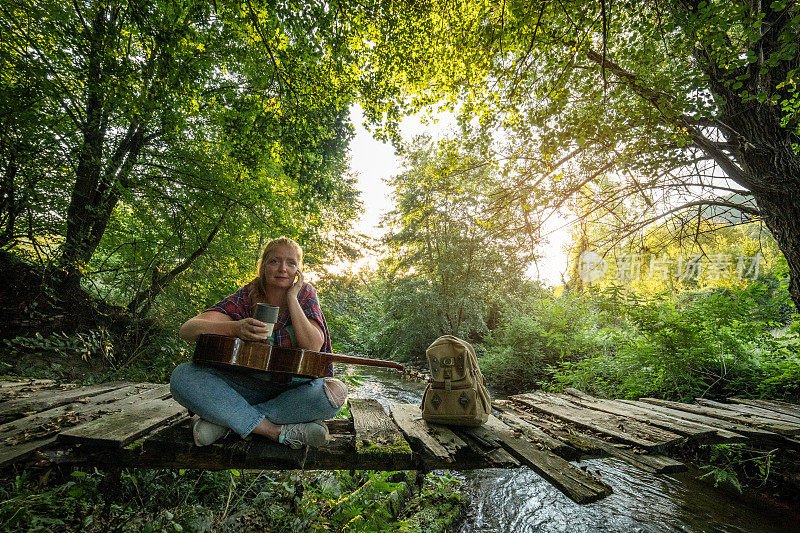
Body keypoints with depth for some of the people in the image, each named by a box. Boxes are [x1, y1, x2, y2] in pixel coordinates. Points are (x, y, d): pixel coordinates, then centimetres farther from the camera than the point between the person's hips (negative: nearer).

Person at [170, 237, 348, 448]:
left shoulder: (305, 294, -3)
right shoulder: (246, 297, -5)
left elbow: (313, 348, -18)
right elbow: (187, 329, -16)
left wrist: (291, 298, -18)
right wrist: (235, 328, -35)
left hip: (293, 387, 0)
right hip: (249, 383, 1)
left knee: (335, 392, -32)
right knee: (182, 376, -21)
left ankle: (226, 419, -19)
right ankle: (278, 431, -24)